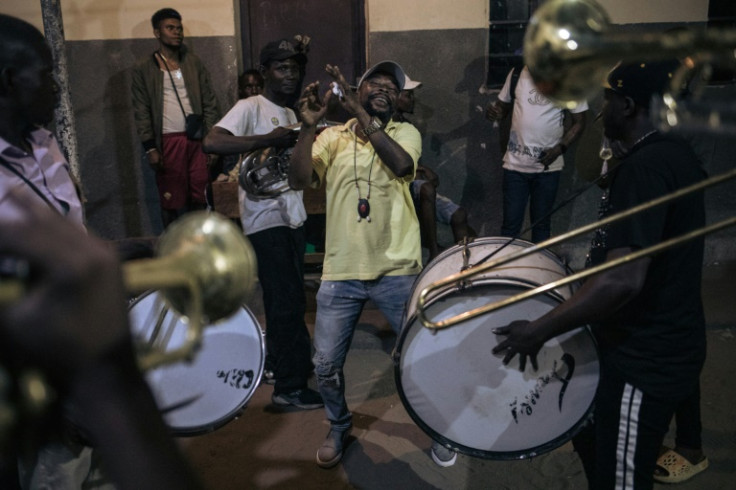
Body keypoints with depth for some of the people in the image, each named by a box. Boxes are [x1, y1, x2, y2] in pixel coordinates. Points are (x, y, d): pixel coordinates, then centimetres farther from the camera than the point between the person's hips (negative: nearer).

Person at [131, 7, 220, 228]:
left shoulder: (194, 62, 9)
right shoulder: (143, 68, 2)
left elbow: (210, 103, 7)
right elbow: (141, 111, -1)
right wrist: (150, 148, -9)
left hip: (197, 140, 2)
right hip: (167, 142, -2)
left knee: (200, 198, 3)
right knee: (171, 200, 5)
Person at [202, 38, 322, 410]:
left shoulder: (289, 115, 18)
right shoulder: (250, 108, -9)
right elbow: (211, 142, -25)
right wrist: (268, 139, -28)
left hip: (291, 216, 9)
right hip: (265, 219, -9)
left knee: (286, 298, 17)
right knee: (289, 301, -7)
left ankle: (277, 362, 34)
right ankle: (290, 387, 3)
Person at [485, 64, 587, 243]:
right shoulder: (517, 74, 0)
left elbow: (579, 122, 1)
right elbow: (503, 106, 12)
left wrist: (560, 148, -14)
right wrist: (494, 113, -12)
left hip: (548, 166, -1)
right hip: (515, 163, 1)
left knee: (541, 223, 13)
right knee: (511, 223, 4)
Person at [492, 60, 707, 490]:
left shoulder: (644, 167, -25)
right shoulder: (675, 154, 5)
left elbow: (625, 278, -33)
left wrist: (540, 329, -27)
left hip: (645, 359, -10)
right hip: (667, 345, 10)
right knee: (591, 436, 25)